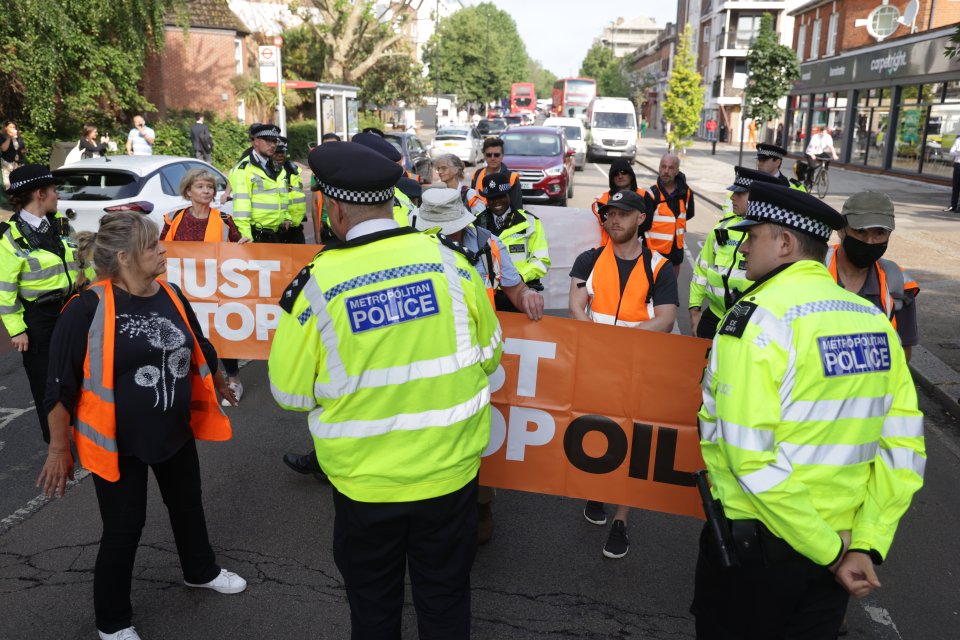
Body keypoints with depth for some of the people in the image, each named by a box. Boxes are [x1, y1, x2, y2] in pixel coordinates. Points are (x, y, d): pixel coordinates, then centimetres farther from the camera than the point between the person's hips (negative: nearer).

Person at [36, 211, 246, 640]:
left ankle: (200, 571, 49)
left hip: (175, 433, 6)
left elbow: (199, 351, 14)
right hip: (118, 442, -5)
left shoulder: (172, 297, -2)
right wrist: (59, 447, -10)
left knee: (187, 505, 22)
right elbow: (61, 384, -14)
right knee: (124, 526, 6)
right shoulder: (88, 308, -20)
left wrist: (217, 387, 27)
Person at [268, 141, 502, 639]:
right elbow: (487, 356, 1)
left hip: (365, 481, -1)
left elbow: (291, 391, -7)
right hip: (450, 470, 2)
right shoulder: (448, 260, -12)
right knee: (445, 599, 23)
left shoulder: (316, 283, -18)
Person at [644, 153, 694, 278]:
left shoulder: (685, 192, -1)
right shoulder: (652, 194, -16)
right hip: (655, 249, -5)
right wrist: (647, 251, -18)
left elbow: (689, 214, 20)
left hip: (676, 248, 5)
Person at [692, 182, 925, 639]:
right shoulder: (876, 322, 1)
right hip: (835, 548, 6)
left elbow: (751, 458, -24)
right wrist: (867, 545, -3)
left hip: (756, 546, -6)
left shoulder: (759, 318, -19)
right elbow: (903, 450, -2)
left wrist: (831, 550, -15)